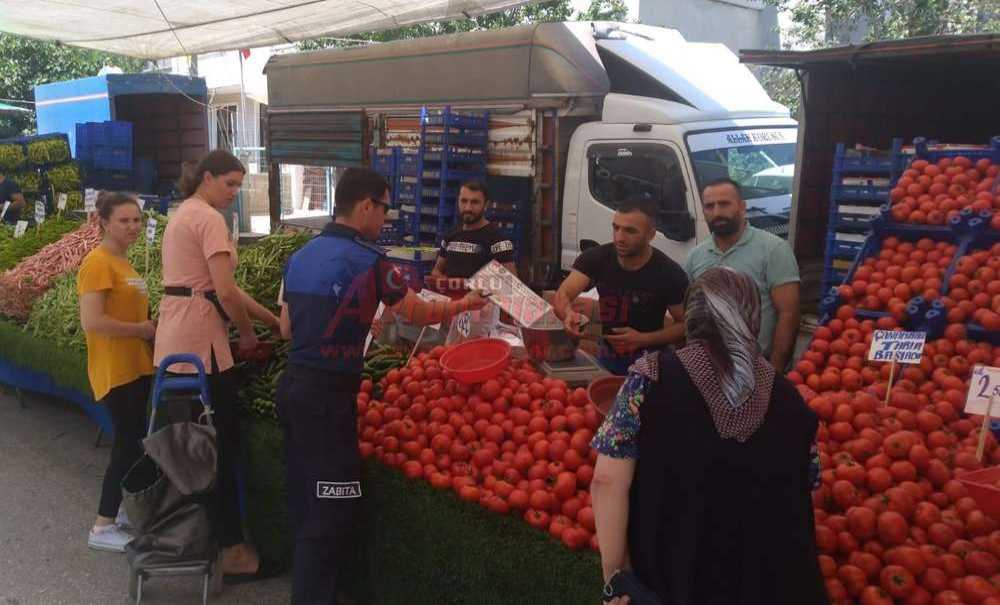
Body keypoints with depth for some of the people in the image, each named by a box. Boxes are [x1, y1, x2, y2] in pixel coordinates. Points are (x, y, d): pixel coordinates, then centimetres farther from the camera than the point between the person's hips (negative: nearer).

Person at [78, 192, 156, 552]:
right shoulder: (98, 263, -16)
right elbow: (91, 321, -24)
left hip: (136, 367, 9)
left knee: (133, 441, 16)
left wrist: (150, 325, 3)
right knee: (128, 445, -4)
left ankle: (127, 512, 29)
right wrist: (141, 329, -15)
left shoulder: (122, 262, 12)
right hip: (116, 370, -9)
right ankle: (103, 527, 7)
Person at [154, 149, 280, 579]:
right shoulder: (209, 218, -12)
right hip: (199, 338, -10)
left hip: (174, 338, 10)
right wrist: (248, 333, -2)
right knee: (222, 443, -2)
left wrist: (275, 321, 12)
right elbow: (226, 292, -20)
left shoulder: (184, 213, 19)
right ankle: (231, 547, 6)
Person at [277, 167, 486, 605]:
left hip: (292, 385, 9)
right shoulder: (368, 261, -13)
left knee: (304, 501, 19)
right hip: (327, 394, -8)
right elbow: (420, 315, -4)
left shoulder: (300, 257, 10)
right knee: (328, 511, 0)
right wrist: (464, 304, 13)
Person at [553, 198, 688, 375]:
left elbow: (684, 324, -11)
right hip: (606, 359, 3)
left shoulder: (670, 274, -20)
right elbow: (562, 295, -21)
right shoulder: (596, 258, -12)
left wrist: (643, 339, -25)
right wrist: (569, 314, -45)